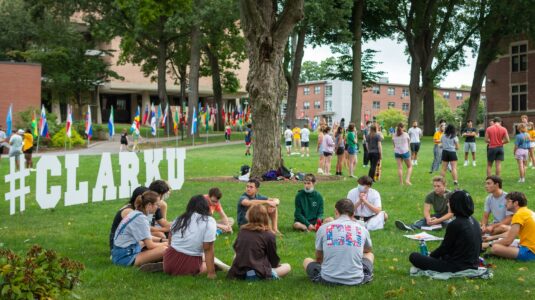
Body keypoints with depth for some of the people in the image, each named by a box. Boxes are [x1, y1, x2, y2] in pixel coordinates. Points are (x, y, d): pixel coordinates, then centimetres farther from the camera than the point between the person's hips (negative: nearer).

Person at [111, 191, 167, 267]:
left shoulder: (134, 213, 11)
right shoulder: (140, 218, -16)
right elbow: (150, 246, -15)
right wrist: (166, 244, 0)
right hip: (125, 257, -10)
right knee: (163, 249, -23)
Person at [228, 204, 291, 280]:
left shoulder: (241, 231, 7)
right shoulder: (269, 235, -6)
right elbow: (273, 257, 6)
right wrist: (276, 264, 30)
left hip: (238, 273, 4)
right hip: (257, 275, -4)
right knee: (287, 267, 13)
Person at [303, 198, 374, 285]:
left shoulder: (323, 228, 2)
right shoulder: (362, 229, 4)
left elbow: (318, 258, 16)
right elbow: (368, 251, 27)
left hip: (328, 279, -1)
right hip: (356, 280, 1)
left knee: (306, 261, 27)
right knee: (369, 255, 30)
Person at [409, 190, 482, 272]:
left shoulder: (455, 224, -22)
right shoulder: (474, 222, 2)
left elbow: (444, 248, -11)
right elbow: (479, 247, 12)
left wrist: (430, 255, 8)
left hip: (457, 266, -9)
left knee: (413, 256, -7)